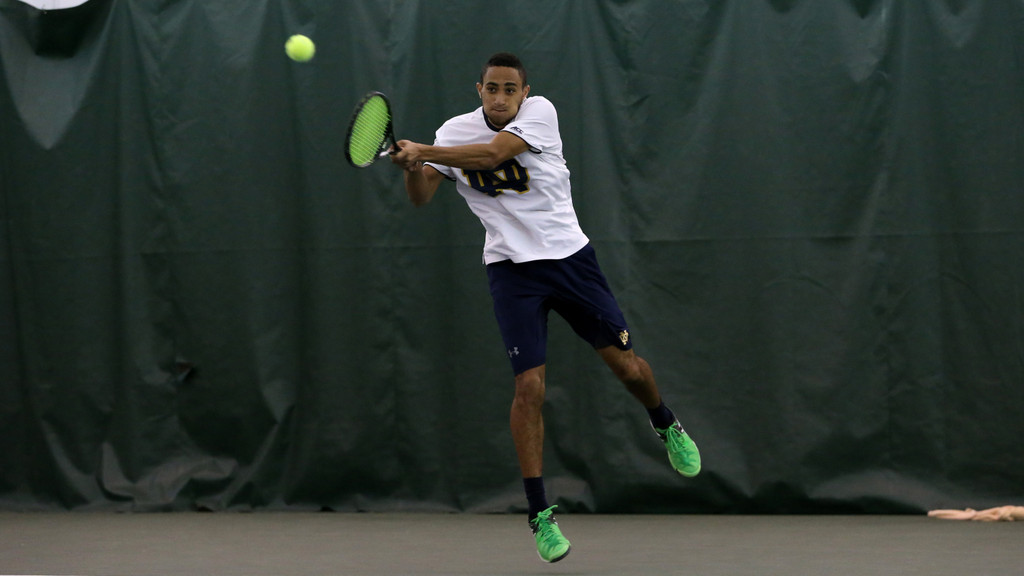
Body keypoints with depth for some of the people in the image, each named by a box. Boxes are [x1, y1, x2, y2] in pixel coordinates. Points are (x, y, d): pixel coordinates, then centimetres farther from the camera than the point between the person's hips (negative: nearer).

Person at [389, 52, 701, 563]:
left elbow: (490, 154, -27)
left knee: (627, 366, 1)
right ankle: (539, 512, -2)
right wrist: (410, 166, -30)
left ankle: (666, 425, 37)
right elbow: (421, 196, -8)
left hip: (570, 256, 0)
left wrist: (424, 151, -34)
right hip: (512, 269, 0)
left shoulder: (540, 112, -12)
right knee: (529, 386, -11)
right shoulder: (455, 132, -2)